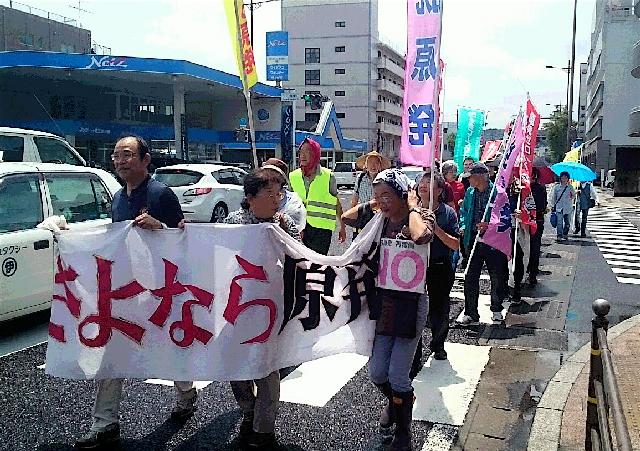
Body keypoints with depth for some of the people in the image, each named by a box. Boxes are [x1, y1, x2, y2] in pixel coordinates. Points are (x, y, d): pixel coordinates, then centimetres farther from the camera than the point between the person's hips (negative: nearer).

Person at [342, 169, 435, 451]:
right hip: (382, 303, 5)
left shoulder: (422, 217, -11)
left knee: (398, 376, 1)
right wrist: (371, 205, 2)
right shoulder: (380, 220, 5)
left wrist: (412, 207, -19)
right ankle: (393, 403, 46)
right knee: (376, 372, 11)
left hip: (410, 304, -5)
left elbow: (421, 236, -34)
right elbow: (346, 218, 9)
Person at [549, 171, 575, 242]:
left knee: (567, 223, 10)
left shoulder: (570, 187, 6)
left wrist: (572, 196, -6)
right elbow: (553, 197, 10)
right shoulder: (556, 187, 3)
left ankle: (565, 235, 27)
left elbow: (574, 195, 17)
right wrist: (553, 205, 7)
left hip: (568, 208, 2)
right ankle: (559, 236, -13)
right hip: (559, 208, -2)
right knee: (559, 222, -12)